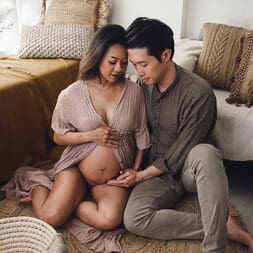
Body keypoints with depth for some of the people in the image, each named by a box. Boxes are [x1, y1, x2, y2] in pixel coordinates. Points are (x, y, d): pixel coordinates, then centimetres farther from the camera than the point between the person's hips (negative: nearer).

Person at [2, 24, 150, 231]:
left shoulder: (134, 92, -6)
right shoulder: (73, 94, -10)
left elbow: (141, 136, 3)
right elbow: (58, 137, -2)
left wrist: (135, 172, -1)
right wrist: (91, 136, -17)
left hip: (115, 177, 1)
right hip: (76, 167, -1)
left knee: (109, 220, -26)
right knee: (50, 218, -18)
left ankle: (66, 200, 0)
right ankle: (38, 184, 15)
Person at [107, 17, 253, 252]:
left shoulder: (198, 93, -22)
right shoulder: (144, 84, -1)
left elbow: (180, 154, -18)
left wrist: (141, 175, -12)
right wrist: (134, 166, 2)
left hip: (188, 169, -4)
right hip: (156, 168, 5)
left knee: (205, 153, -41)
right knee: (133, 219, -25)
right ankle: (223, 227, -18)